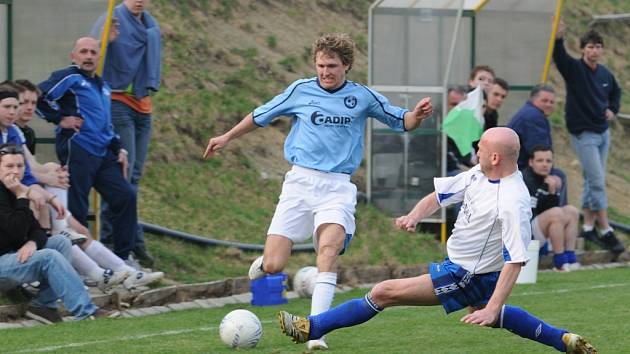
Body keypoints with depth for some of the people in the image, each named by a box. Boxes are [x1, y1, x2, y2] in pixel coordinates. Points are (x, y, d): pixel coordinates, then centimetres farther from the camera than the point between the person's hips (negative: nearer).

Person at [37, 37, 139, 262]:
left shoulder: (102, 86, 24)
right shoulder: (69, 78, -2)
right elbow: (38, 97, -14)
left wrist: (118, 149, 19)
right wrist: (59, 118, -11)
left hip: (103, 153, 8)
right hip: (77, 149, -8)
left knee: (125, 197, 4)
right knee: (77, 209, -8)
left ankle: (122, 258, 11)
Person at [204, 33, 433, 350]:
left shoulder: (363, 97, 5)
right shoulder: (301, 90, 5)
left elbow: (401, 121, 13)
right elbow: (261, 115, 19)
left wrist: (417, 115, -10)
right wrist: (227, 137, 25)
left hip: (337, 187, -1)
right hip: (300, 182, 1)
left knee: (329, 246, -29)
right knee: (273, 266, -10)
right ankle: (264, 261, 31)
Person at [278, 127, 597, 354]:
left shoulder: (512, 202, -30)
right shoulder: (479, 174, -4)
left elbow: (515, 262, -30)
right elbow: (440, 194, 6)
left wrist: (491, 310, -35)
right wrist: (415, 215, -15)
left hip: (467, 277, -10)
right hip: (466, 268, 10)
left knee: (383, 292, -11)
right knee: (490, 315, 37)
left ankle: (311, 328, -2)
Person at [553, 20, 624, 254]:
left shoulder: (605, 74, 5)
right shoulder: (574, 69, -12)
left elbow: (616, 92, 25)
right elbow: (560, 58, -33)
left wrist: (613, 109, 6)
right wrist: (558, 39, -52)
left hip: (603, 133, 6)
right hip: (583, 134, -6)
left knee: (592, 181, 13)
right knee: (598, 182, -9)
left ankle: (588, 227, 21)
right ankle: (606, 231, -6)